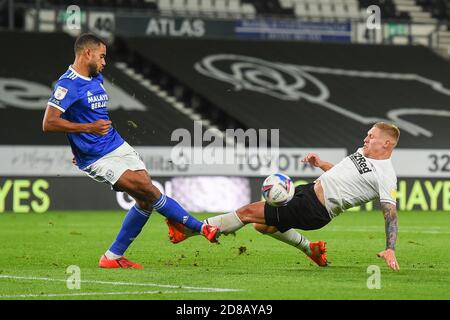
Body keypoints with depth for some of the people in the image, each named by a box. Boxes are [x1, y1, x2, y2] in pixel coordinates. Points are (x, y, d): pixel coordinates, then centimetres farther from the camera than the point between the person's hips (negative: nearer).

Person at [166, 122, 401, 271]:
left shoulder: (385, 176, -17)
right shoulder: (364, 153, 11)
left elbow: (390, 213, -21)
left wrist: (390, 249, -32)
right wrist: (321, 164, 12)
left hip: (314, 210, -9)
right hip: (310, 189, 9)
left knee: (248, 212, -8)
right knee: (263, 226, 23)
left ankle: (188, 230, 0)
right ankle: (311, 249, 36)